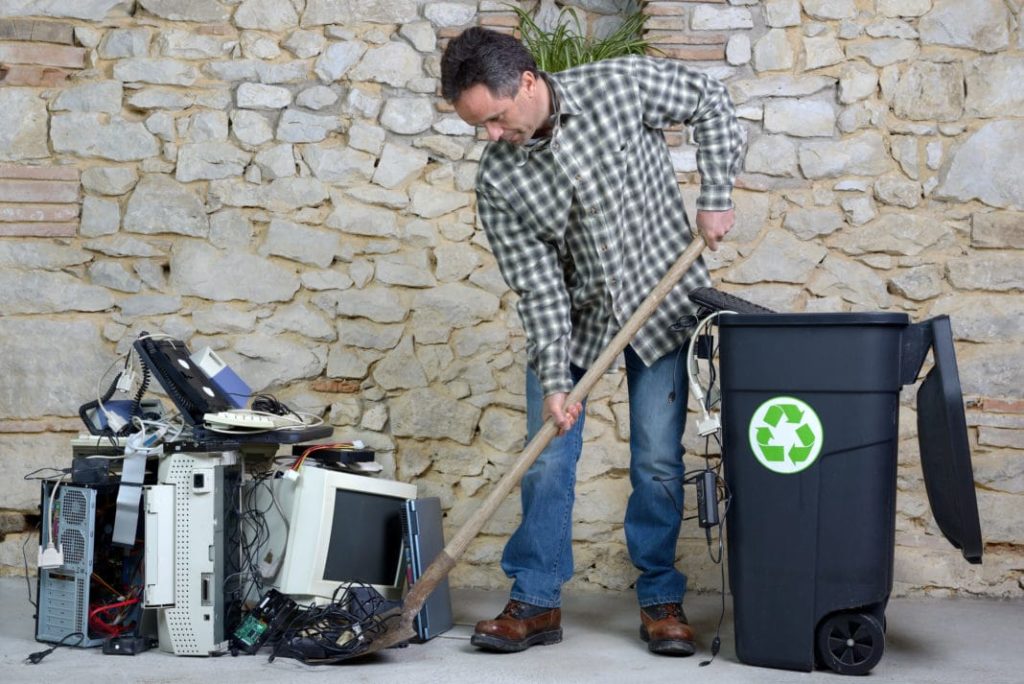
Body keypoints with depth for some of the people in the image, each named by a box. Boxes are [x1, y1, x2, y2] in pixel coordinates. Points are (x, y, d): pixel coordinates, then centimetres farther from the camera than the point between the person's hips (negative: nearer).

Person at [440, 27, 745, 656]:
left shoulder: (621, 85, -19)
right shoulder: (498, 180, -15)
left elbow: (713, 105, -3)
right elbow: (537, 285, -14)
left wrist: (716, 198, -11)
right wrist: (553, 380, -20)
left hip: (660, 299, -1)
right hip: (570, 314, 2)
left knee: (659, 459, -1)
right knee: (547, 459, -1)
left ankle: (662, 600, 12)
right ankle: (537, 601, 11)